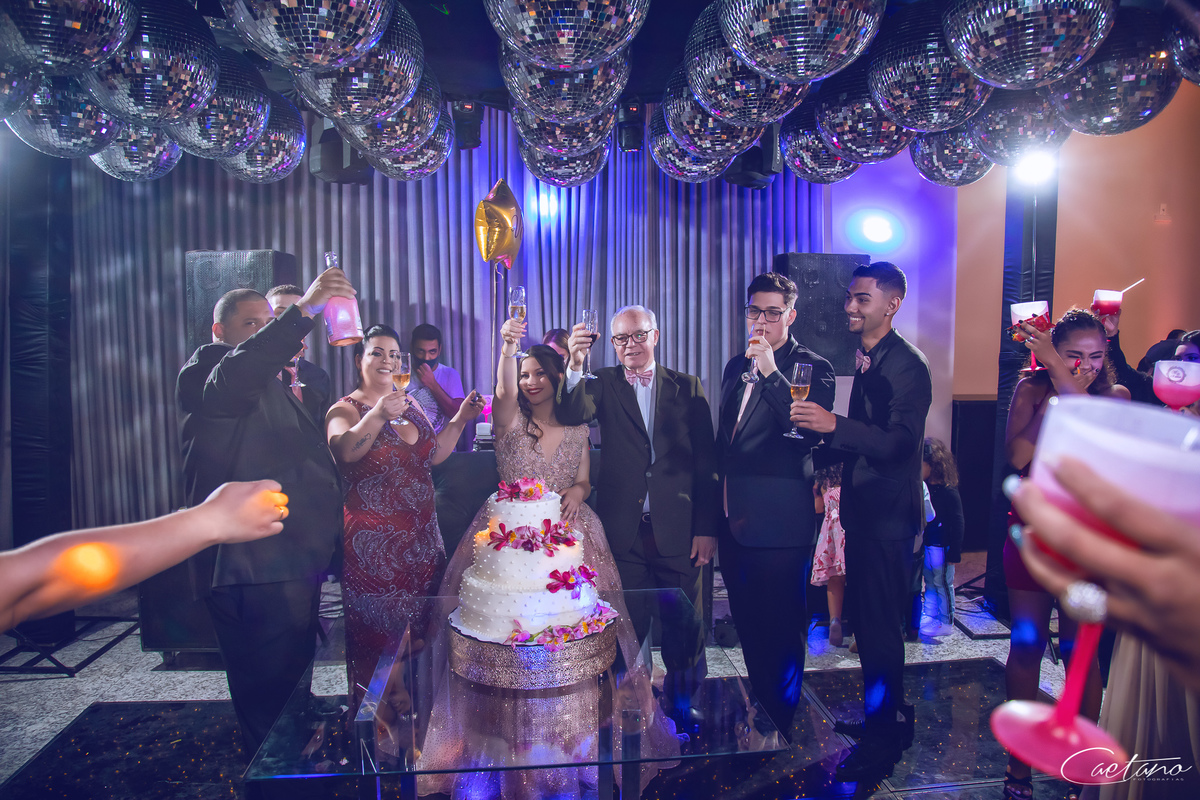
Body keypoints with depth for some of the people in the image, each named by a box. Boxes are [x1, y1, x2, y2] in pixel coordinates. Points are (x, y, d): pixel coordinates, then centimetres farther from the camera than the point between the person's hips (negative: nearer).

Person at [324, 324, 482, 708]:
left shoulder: (409, 403, 12)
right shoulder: (346, 409, -7)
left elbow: (434, 455, 15)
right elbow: (344, 450, -29)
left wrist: (459, 421, 4)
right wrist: (377, 415, -43)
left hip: (422, 535, 7)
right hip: (373, 542, -6)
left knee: (422, 627, 14)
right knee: (377, 636, 1)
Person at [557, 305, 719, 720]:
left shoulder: (687, 387, 5)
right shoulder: (604, 384, 6)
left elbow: (706, 463, 3)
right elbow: (571, 414, -15)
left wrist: (707, 527, -2)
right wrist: (575, 364, -31)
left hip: (679, 529, 0)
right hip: (623, 530, 0)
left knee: (685, 626, 10)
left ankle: (683, 701, 33)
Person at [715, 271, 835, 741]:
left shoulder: (812, 368, -7)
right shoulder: (737, 366, 14)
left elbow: (811, 433, -23)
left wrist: (772, 372, -27)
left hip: (778, 524, -7)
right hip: (734, 520, 7)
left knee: (781, 632, 4)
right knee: (747, 628, 19)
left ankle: (782, 725, 24)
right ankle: (758, 713, 38)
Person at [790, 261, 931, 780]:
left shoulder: (907, 366, -16)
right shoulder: (867, 360, 13)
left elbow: (901, 441, -28)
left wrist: (833, 425, -37)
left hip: (888, 516, -9)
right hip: (865, 510, 10)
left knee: (880, 625, 0)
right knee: (865, 617, 19)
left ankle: (883, 740, 15)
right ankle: (889, 713, 36)